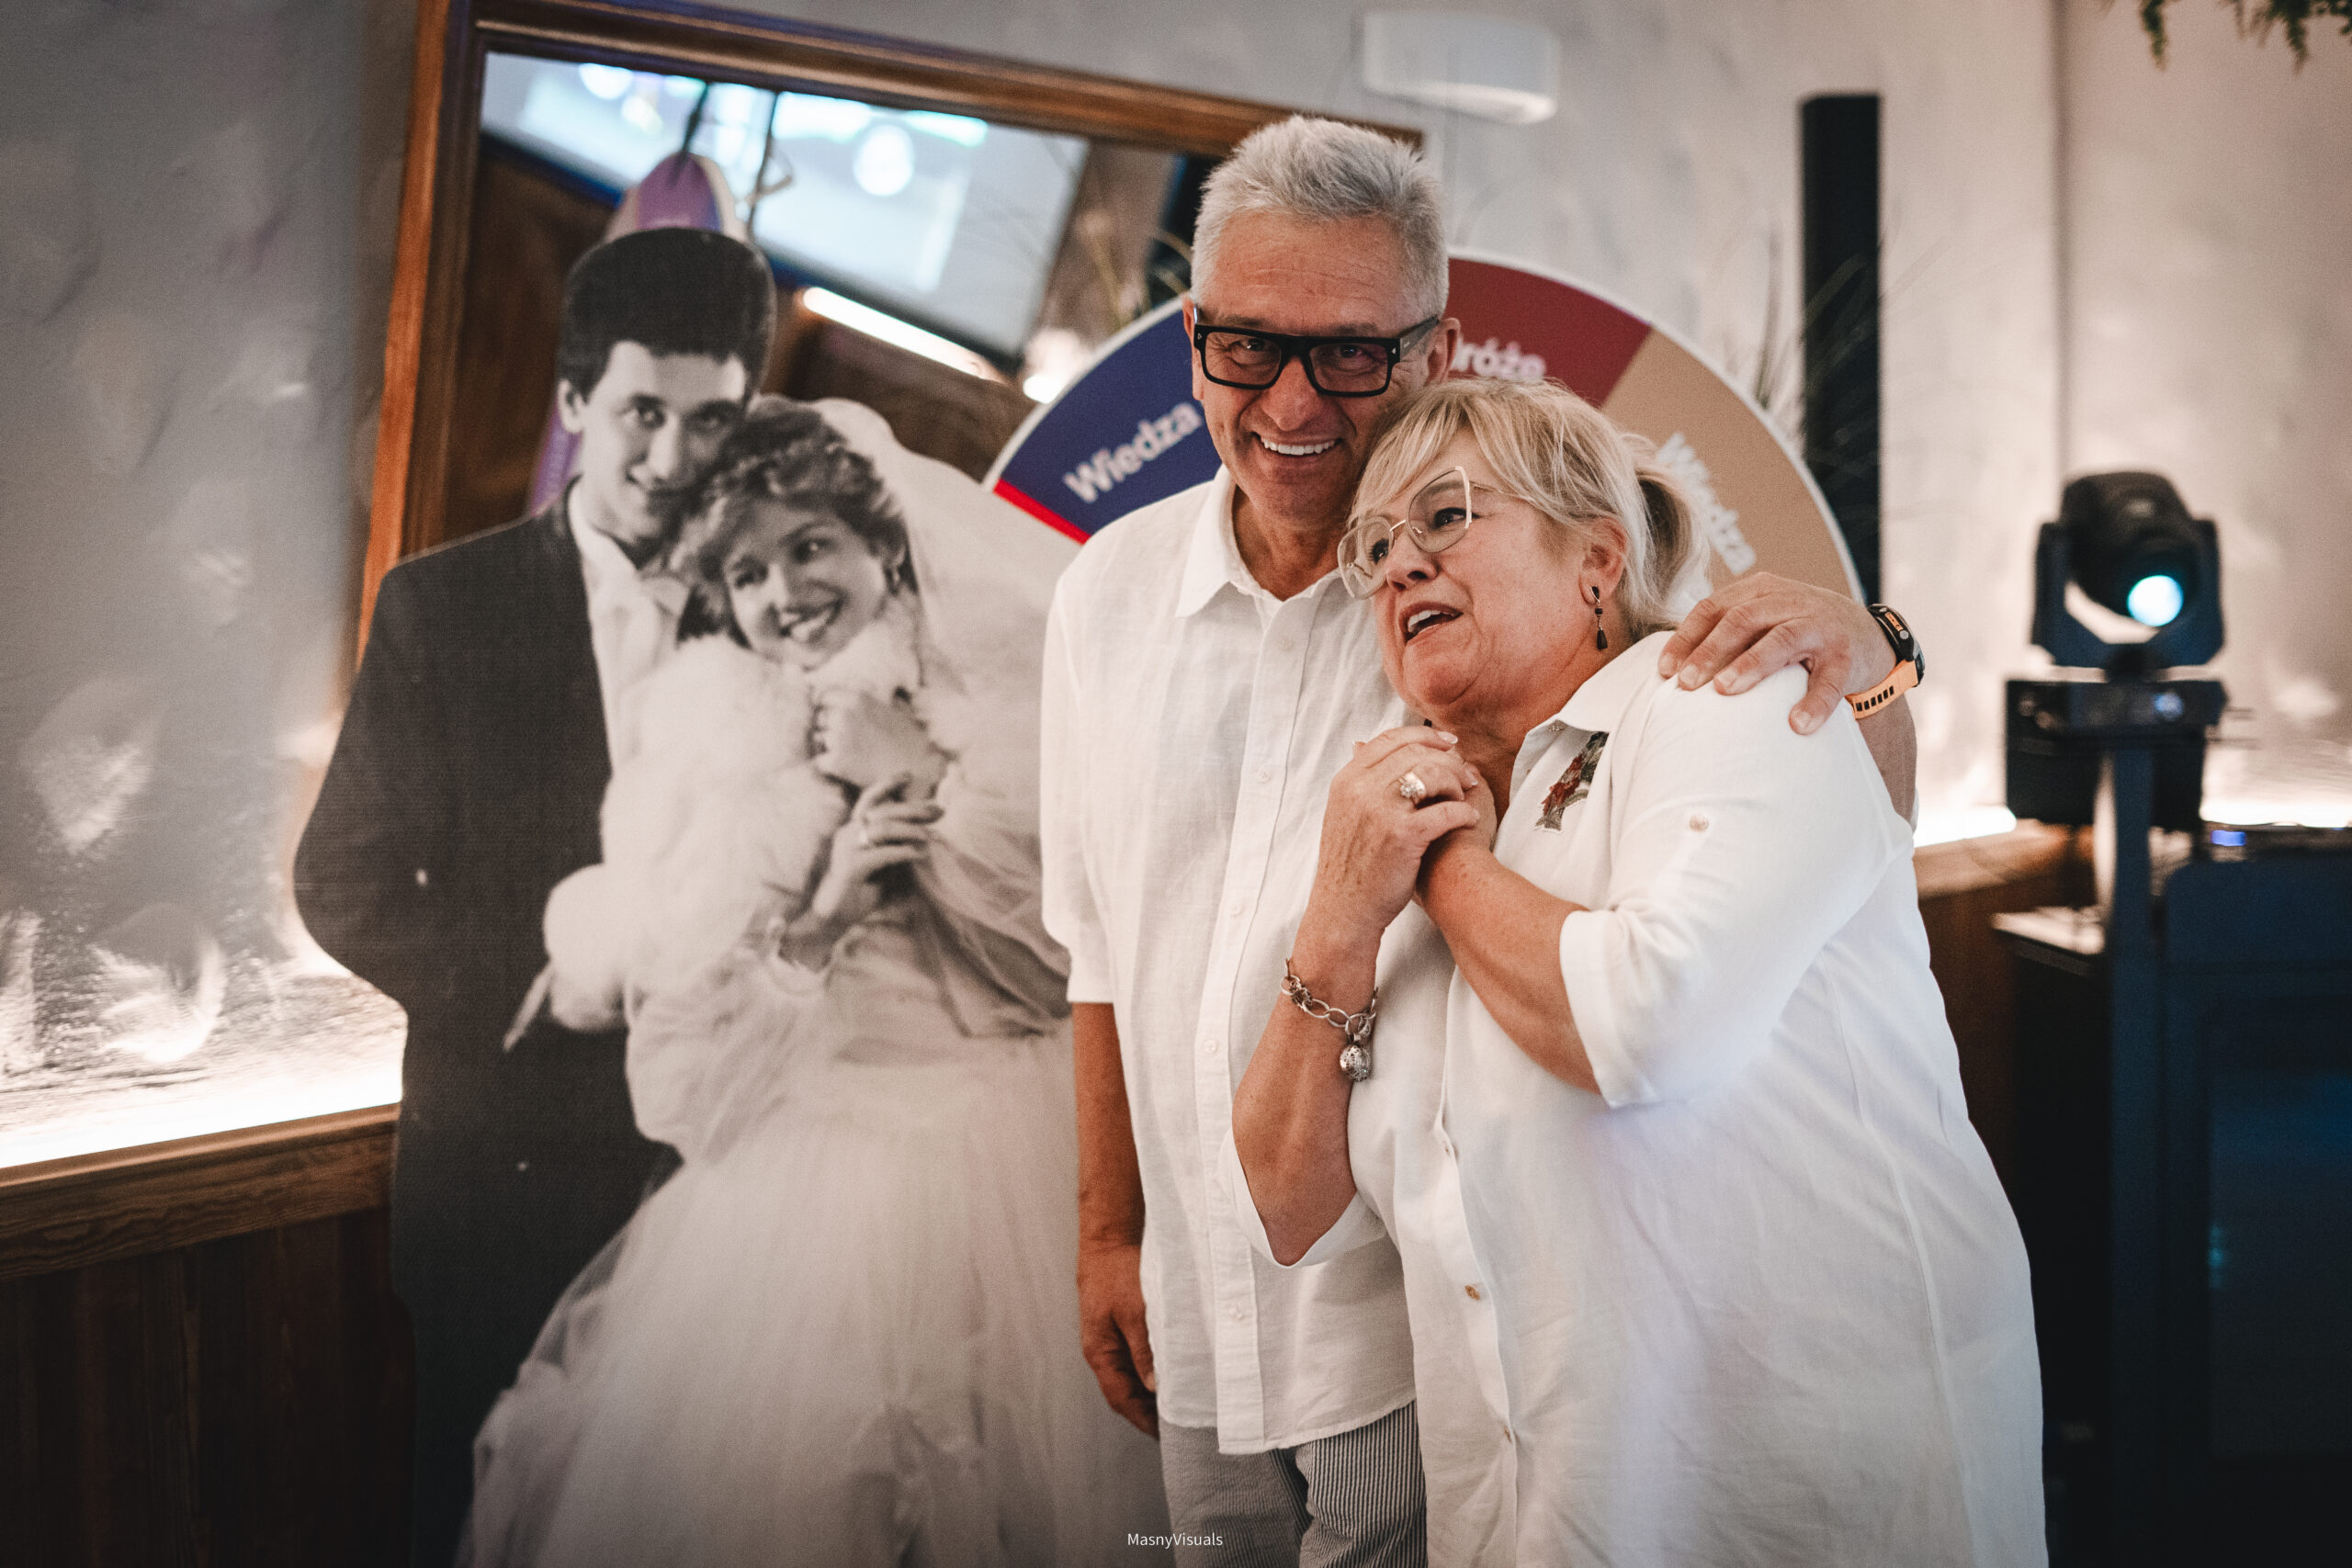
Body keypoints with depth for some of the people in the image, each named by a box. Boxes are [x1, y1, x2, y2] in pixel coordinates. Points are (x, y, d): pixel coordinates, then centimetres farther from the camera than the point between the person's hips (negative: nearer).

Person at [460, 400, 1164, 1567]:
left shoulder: (1012, 700, 6)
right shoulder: (706, 743, 8)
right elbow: (683, 1053, 1)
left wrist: (925, 783, -8)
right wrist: (819, 913, -12)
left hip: (1005, 1197, 0)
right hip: (795, 1202, 1)